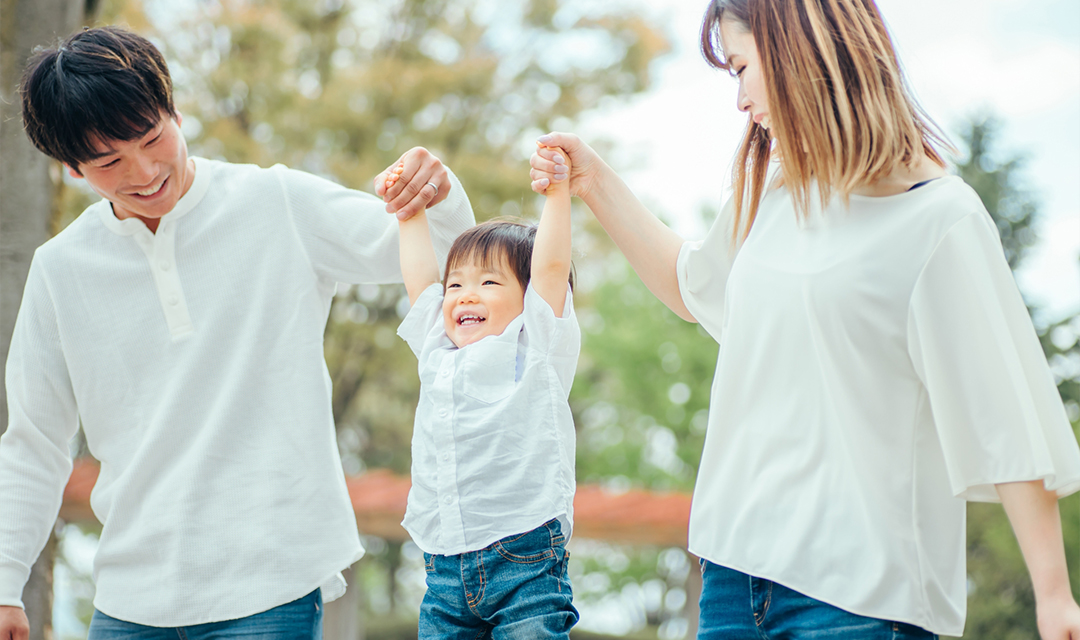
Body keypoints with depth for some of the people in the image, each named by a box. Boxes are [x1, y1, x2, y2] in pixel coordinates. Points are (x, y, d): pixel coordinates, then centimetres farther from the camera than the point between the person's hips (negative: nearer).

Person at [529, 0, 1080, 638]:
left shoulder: (939, 219, -9)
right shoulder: (769, 194, 14)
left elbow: (1005, 424, -11)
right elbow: (693, 288, 35)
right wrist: (594, 181, 29)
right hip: (736, 563, 7)